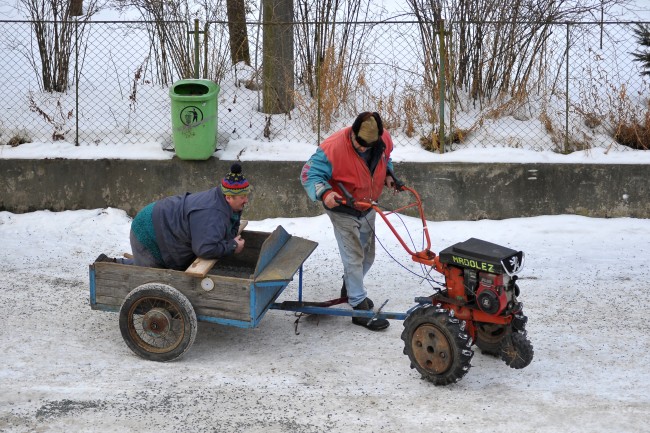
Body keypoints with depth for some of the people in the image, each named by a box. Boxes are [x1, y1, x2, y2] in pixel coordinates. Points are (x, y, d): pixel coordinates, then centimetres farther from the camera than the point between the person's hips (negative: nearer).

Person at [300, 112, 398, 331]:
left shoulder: (384, 140, -14)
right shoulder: (333, 148, -32)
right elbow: (309, 174, -26)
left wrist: (388, 175, -7)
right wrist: (324, 193, -43)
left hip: (367, 209, 6)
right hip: (343, 211, -6)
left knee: (367, 255, 20)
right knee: (353, 257, -7)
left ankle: (350, 288, 45)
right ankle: (360, 308, 1)